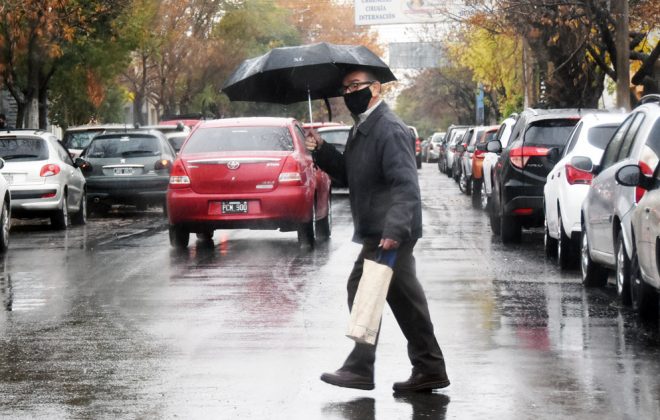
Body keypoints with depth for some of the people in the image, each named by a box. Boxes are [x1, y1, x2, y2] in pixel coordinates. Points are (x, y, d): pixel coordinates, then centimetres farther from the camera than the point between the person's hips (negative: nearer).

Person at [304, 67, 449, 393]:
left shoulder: (389, 129, -15)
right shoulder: (362, 129, 17)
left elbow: (405, 184, -22)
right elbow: (348, 175, 21)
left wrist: (393, 229, -31)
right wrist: (321, 151, 6)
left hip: (387, 234, -10)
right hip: (379, 233, 10)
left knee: (363, 290, -9)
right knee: (404, 298, 12)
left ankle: (360, 369, -3)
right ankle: (430, 369, 17)